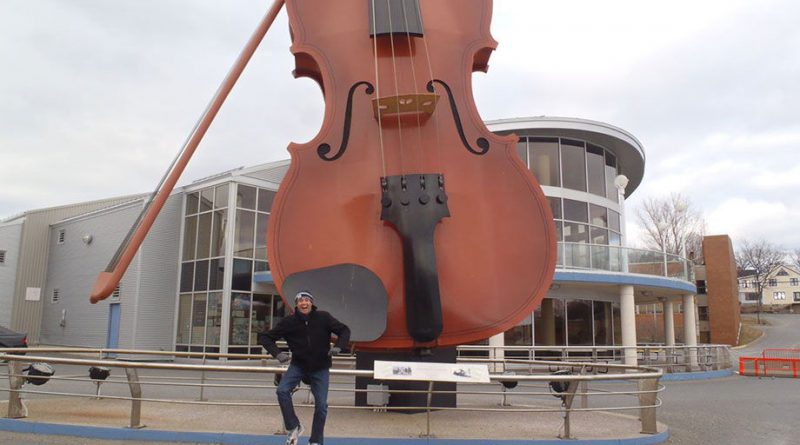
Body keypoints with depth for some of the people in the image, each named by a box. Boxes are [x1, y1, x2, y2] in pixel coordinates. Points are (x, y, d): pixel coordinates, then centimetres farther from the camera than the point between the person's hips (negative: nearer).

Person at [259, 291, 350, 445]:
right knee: (282, 391, -21)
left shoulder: (323, 317, -13)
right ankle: (293, 427, -2)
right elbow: (265, 337, -7)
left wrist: (338, 346, -22)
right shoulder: (289, 321, -13)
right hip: (298, 365, 0)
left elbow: (344, 330, -4)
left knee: (321, 405, -1)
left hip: (320, 368, 0)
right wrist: (277, 354, -23)